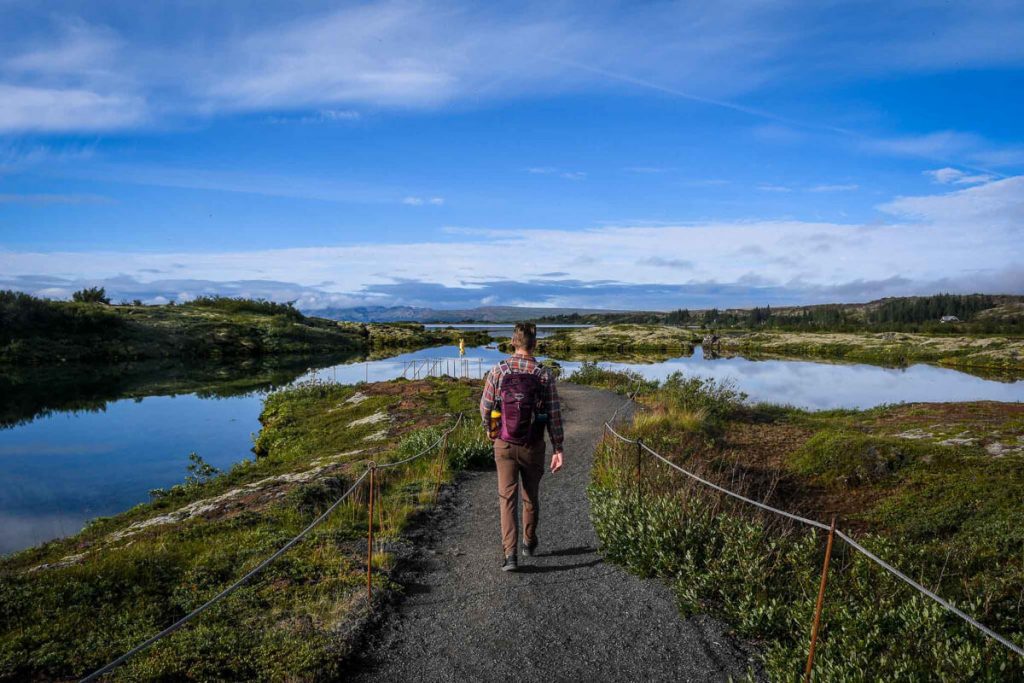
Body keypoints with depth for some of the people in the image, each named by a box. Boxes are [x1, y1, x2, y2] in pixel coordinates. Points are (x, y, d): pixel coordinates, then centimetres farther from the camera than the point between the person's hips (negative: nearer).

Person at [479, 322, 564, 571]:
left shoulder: (498, 371, -9)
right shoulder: (545, 375, -10)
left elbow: (485, 407, 0)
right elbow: (554, 415, -9)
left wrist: (489, 429, 20)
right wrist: (558, 449, -3)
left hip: (504, 445, 0)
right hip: (533, 446, 1)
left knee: (507, 498, 4)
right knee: (531, 495, 19)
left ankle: (510, 553, -7)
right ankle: (529, 543, 37)